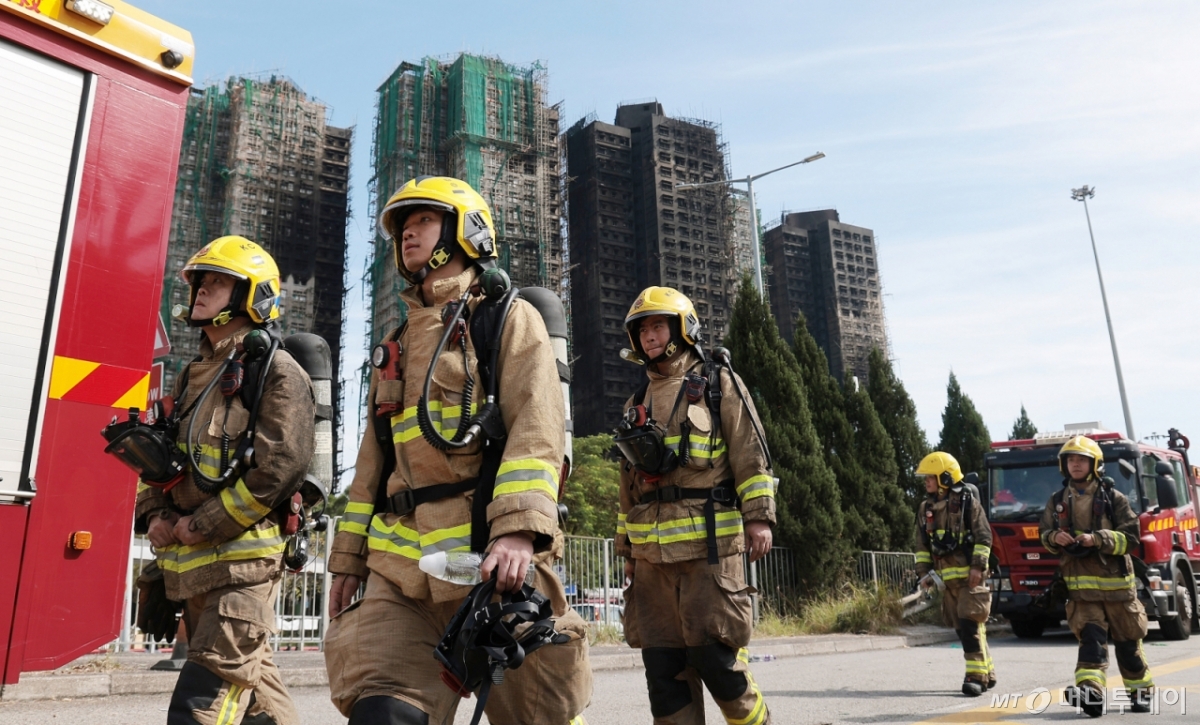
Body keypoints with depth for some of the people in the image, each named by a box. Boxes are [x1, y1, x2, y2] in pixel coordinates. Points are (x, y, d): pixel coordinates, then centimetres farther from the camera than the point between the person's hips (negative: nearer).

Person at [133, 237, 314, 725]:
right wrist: (154, 516, 3)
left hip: (241, 564, -8)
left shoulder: (275, 373, -9)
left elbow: (278, 470, -19)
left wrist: (199, 526, -14)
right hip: (191, 568, 8)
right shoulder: (194, 376, 17)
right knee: (250, 680, 17)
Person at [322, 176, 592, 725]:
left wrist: (520, 528, -25)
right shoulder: (398, 344, 24)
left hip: (493, 560, -5)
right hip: (401, 568, 6)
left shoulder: (509, 319, 4)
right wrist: (349, 556, 19)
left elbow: (536, 427, -11)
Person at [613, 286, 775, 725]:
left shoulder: (718, 384, 6)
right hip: (652, 554, 5)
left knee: (716, 657, -5)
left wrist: (759, 516, -12)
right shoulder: (637, 404, 21)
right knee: (663, 667, 4)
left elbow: (750, 454, -2)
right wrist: (627, 547, 20)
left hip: (709, 546, -5)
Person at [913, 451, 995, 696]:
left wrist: (978, 566, -15)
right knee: (962, 627, 9)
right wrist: (923, 571, 8)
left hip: (969, 574, -6)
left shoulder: (967, 501, -6)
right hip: (946, 577, 6)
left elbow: (984, 536, -8)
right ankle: (987, 673, 22)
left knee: (970, 623, -12)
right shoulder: (926, 508, 11)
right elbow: (922, 544, 15)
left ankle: (977, 675, -7)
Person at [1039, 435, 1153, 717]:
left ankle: (1140, 691, 30)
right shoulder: (1057, 501, 7)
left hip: (1116, 581, -1)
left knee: (1127, 641, 11)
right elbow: (1045, 534, 15)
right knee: (1090, 637, -10)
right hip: (1080, 583, 1)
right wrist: (1054, 537, -8)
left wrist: (1097, 539, -22)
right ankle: (1091, 692, -22)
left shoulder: (1113, 498, -3)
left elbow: (1131, 536, -7)